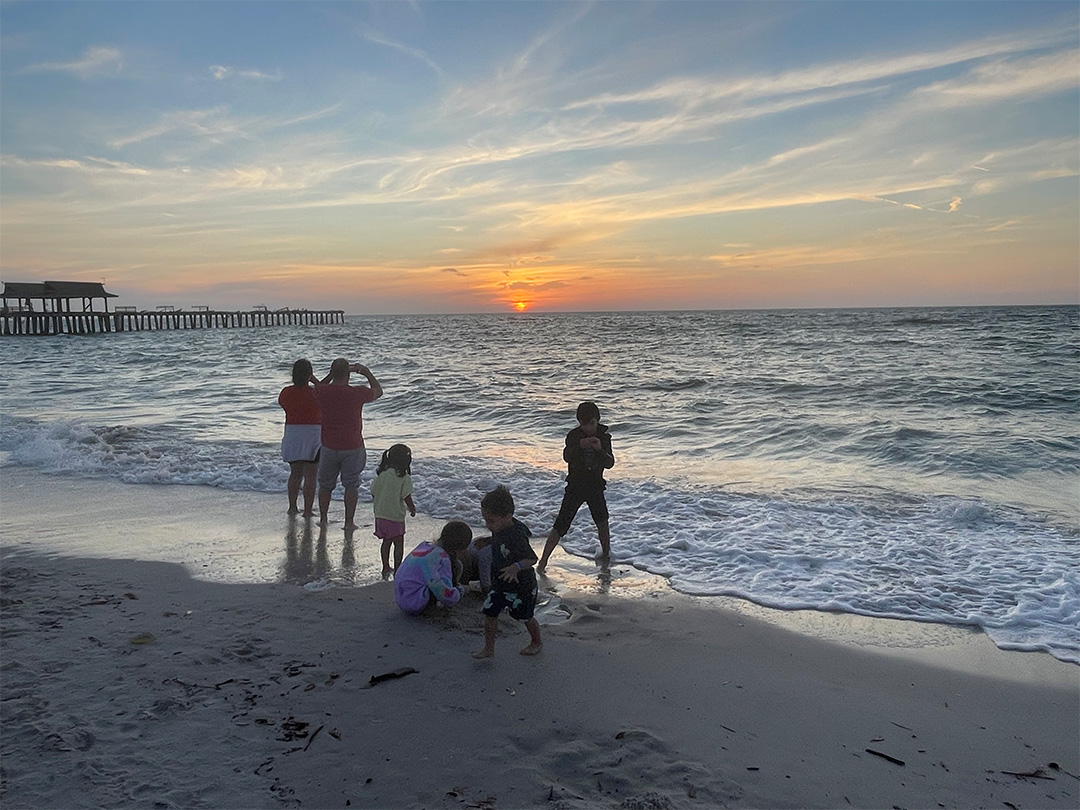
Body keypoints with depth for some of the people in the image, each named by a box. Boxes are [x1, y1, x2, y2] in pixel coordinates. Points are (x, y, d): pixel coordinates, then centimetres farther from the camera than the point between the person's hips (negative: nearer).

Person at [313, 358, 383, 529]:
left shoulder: (322, 392, -11)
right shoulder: (357, 393, -17)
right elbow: (378, 391, 4)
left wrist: (333, 373, 16)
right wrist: (367, 372, 11)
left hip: (328, 447, 2)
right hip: (352, 448, -2)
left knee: (326, 484, 18)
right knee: (351, 485, 11)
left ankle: (323, 519, 29)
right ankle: (349, 522, 12)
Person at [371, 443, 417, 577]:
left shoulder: (381, 474, 0)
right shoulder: (404, 478, -15)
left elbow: (373, 493, 6)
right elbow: (407, 497, -14)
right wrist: (413, 509, 4)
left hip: (380, 515, 5)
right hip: (395, 516, -5)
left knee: (386, 542, 20)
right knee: (399, 544, 9)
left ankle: (386, 568, 27)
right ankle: (397, 570, 12)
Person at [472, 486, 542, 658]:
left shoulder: (515, 537, -34)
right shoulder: (500, 529, -7)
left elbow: (531, 558, -33)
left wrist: (517, 567, -49)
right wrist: (488, 541, 4)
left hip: (521, 586, -7)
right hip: (499, 584, 8)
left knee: (525, 617, 15)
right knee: (489, 613, 6)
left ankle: (536, 642, 41)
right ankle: (488, 648, 22)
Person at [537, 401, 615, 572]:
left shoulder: (604, 436, -3)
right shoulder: (574, 435, -12)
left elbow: (609, 463, -9)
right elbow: (567, 457, -30)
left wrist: (600, 449, -29)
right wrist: (580, 446, -49)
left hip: (596, 487, 3)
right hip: (575, 487, -3)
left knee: (602, 523, 14)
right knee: (560, 525, -6)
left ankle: (606, 553, 39)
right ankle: (543, 561, -1)